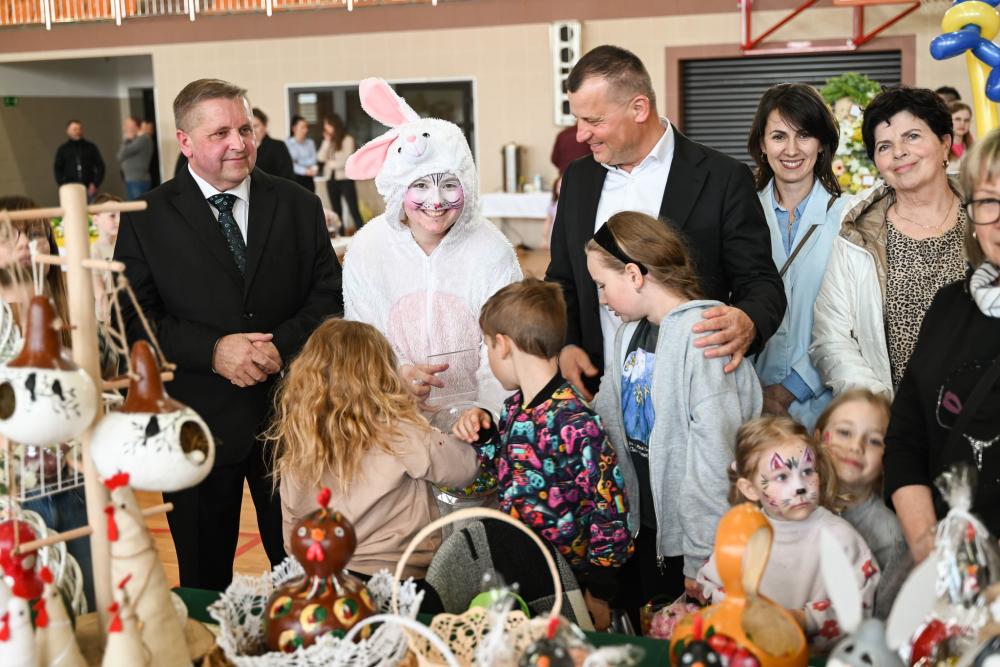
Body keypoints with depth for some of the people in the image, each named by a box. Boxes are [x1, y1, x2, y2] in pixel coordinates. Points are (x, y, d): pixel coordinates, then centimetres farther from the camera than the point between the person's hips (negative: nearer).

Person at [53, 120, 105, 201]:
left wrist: (95, 184, -1)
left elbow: (100, 166, 11)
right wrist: (63, 185, -4)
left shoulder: (91, 147, 12)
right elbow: (58, 169, 11)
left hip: (89, 190, 1)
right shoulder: (63, 150, 11)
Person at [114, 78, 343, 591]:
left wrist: (284, 345, -16)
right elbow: (134, 318, -6)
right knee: (203, 579, 14)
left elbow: (330, 295, 2)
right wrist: (212, 351, -19)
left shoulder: (298, 207, 4)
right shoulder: (147, 220, -1)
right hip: (197, 424, -1)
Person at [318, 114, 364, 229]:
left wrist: (332, 164, 1)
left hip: (345, 179, -6)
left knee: (354, 210, -7)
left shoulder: (347, 139, -5)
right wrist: (327, 142, -5)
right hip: (331, 179, 6)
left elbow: (347, 161, -10)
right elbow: (321, 158, -2)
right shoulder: (328, 141, 10)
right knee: (336, 211, 9)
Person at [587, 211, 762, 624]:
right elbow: (603, 419, 15)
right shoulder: (629, 332, 9)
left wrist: (703, 558, -20)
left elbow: (715, 453, -21)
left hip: (688, 540, -8)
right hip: (641, 527, 8)